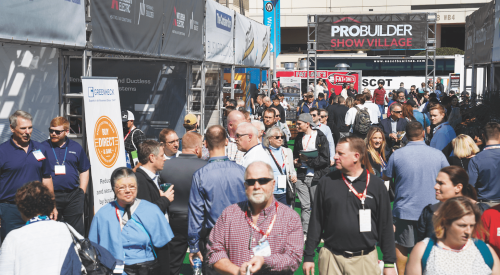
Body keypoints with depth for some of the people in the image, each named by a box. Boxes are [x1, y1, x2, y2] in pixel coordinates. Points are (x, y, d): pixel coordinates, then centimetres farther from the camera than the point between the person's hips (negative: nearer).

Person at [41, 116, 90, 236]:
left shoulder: (76, 147, 9)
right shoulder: (43, 147, 1)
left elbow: (84, 171, 14)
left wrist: (82, 192, 6)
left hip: (73, 196, 2)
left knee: (77, 230, 6)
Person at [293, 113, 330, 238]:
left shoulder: (320, 137, -5)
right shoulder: (299, 138, 13)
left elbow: (325, 159, -10)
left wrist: (309, 160, -16)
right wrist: (295, 161, 4)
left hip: (317, 177, -4)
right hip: (301, 176, 4)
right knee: (305, 206, 4)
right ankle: (305, 232, 9)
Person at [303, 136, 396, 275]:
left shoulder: (376, 185, 1)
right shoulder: (326, 182, 3)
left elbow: (385, 225, 3)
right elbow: (316, 221, 5)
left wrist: (389, 263, 2)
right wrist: (309, 256, 3)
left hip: (365, 259, -1)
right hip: (331, 258, 1)